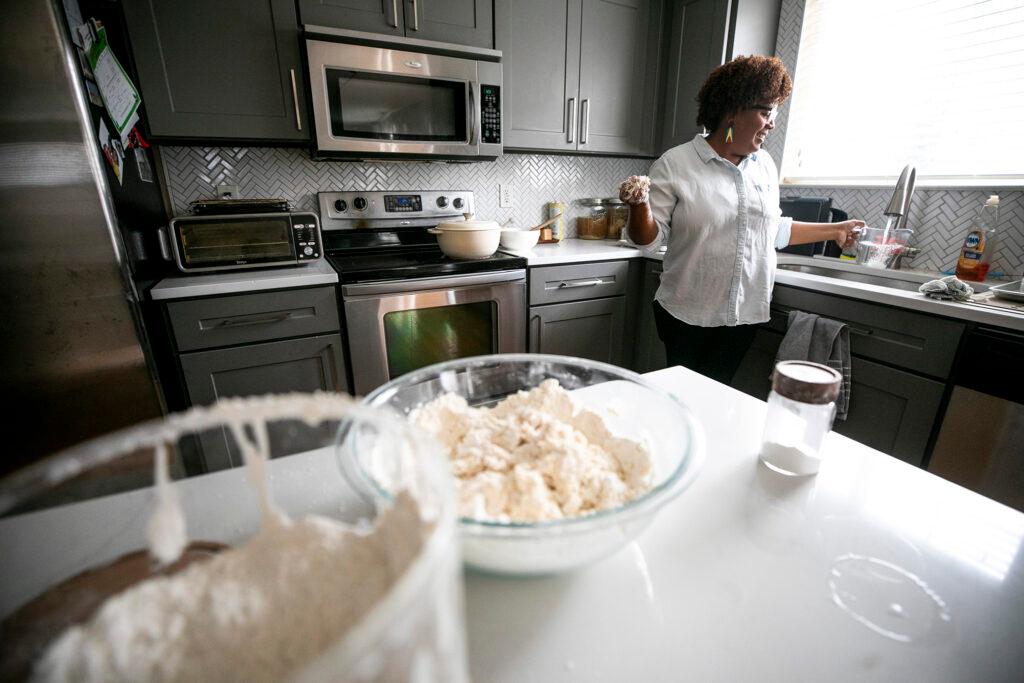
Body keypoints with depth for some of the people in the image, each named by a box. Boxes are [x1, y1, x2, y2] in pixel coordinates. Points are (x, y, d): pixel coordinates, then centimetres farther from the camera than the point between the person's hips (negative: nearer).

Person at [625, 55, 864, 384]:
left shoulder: (764, 165, 9)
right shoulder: (674, 164, -9)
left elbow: (774, 230, 19)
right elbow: (650, 240, -11)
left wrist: (834, 230, 19)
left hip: (744, 315, 5)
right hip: (686, 317, -4)